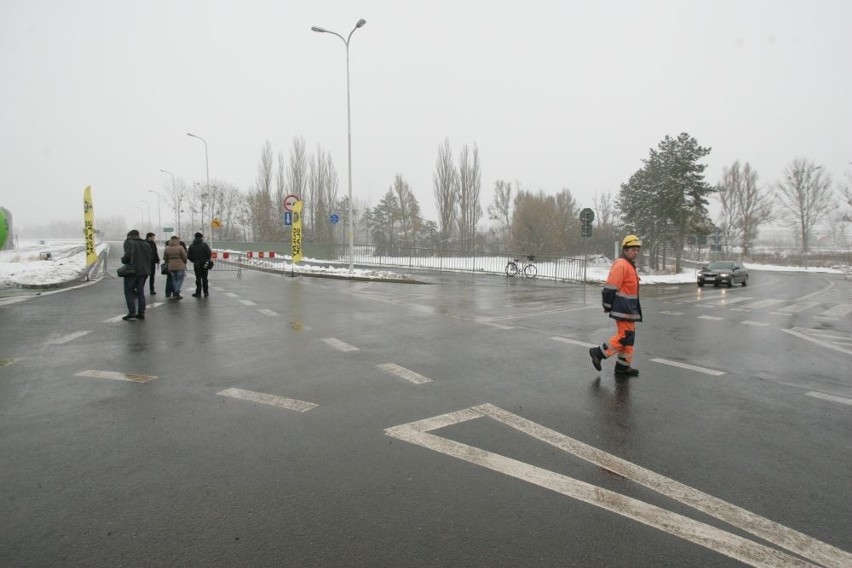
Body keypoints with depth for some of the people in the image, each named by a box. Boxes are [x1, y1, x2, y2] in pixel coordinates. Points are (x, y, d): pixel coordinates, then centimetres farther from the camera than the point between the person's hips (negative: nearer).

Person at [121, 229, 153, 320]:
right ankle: (141, 313, 10)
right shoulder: (146, 244, 15)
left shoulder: (129, 242, -3)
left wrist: (123, 260, 1)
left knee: (129, 291, 3)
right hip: (144, 271, 6)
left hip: (132, 271, -6)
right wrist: (147, 270, 13)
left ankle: (132, 312, -5)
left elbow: (128, 255, -17)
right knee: (140, 292, 11)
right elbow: (150, 258, 11)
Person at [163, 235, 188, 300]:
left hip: (171, 267, 5)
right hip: (180, 266, -5)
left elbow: (165, 258, 10)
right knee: (179, 280, 1)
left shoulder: (167, 248, 4)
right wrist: (184, 263, 7)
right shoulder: (180, 248, -11)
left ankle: (174, 293, 17)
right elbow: (184, 256, -9)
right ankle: (177, 293, -5)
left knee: (174, 280, 15)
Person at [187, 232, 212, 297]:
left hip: (196, 264, 1)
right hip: (204, 264, -1)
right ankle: (206, 292, 11)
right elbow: (209, 254, -13)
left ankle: (198, 293, 6)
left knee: (198, 278, 6)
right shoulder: (204, 245, -8)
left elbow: (189, 256, 0)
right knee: (204, 278, 8)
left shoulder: (191, 246, 2)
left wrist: (194, 261, 16)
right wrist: (207, 260, 6)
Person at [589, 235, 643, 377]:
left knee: (629, 336, 12)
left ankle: (623, 366, 19)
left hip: (629, 309, 10)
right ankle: (599, 352, 1)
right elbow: (610, 288, -20)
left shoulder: (630, 265, 18)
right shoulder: (620, 265, -16)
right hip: (622, 309, -10)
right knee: (625, 336, -9)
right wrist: (607, 306, -16)